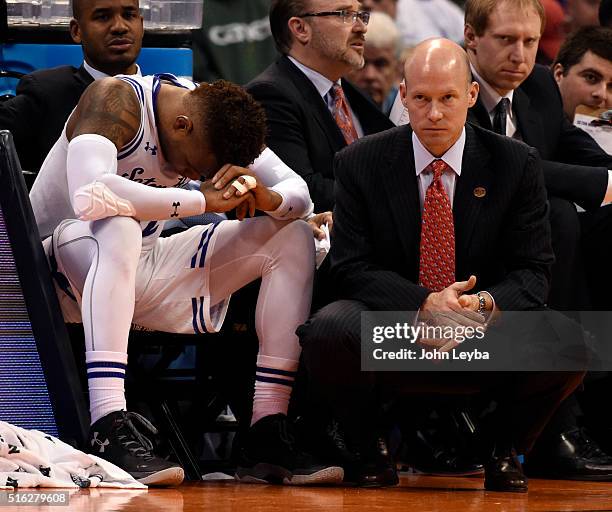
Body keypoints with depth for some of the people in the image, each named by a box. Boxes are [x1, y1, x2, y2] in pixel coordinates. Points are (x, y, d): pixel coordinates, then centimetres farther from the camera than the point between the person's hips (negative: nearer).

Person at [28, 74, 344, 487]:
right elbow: (89, 194, -41)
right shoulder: (115, 100, -22)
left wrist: (265, 197, -23)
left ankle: (267, 438, -12)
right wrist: (203, 200, -34)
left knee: (293, 239, -4)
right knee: (118, 225, -41)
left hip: (139, 272, 7)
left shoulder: (216, 118, -2)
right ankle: (109, 432, -50)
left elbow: (300, 196, 2)